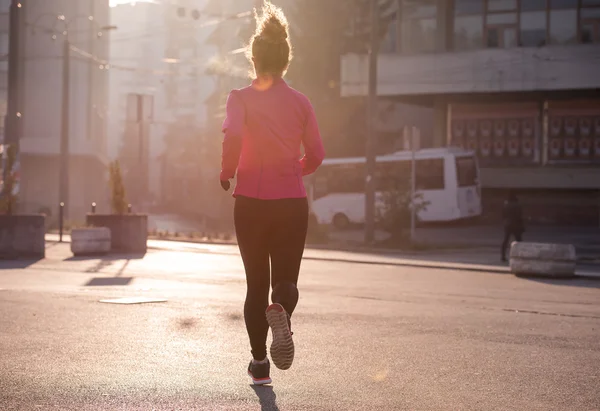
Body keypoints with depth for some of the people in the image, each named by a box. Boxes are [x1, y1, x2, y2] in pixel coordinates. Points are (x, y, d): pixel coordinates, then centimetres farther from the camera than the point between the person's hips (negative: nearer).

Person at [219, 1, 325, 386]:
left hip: (251, 202, 0)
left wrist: (227, 173, -5)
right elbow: (316, 155, 3)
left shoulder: (242, 98, -2)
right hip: (293, 203, 1)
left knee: (256, 284, 13)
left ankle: (259, 362, 13)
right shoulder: (301, 102, 4)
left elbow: (233, 136, -21)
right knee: (286, 280, 3)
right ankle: (281, 311, -33)